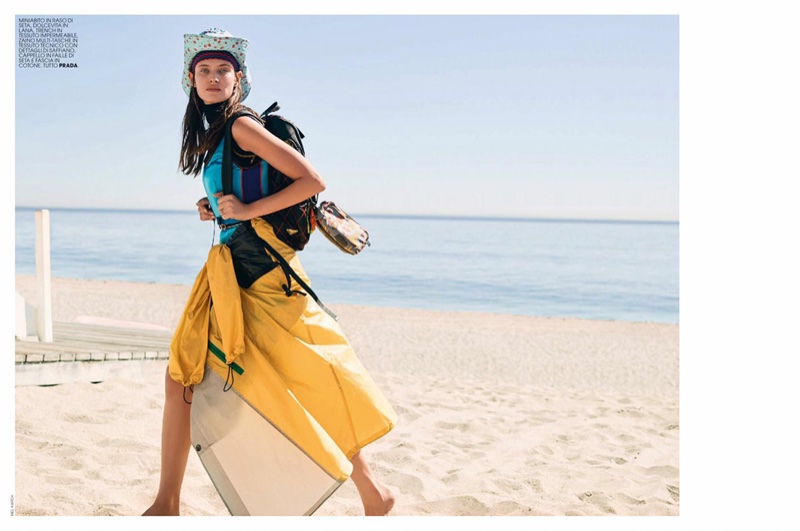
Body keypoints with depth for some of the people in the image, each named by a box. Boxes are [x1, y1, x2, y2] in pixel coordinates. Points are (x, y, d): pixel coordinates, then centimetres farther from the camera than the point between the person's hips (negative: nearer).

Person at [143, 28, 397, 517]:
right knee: (181, 375, 5)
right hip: (229, 265, 9)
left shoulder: (242, 126, -9)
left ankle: (373, 492, 11)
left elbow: (313, 181, -16)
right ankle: (167, 505, 14)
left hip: (262, 265, -9)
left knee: (308, 385, -4)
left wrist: (247, 211, -16)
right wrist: (217, 212, 10)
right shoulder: (212, 136, 17)